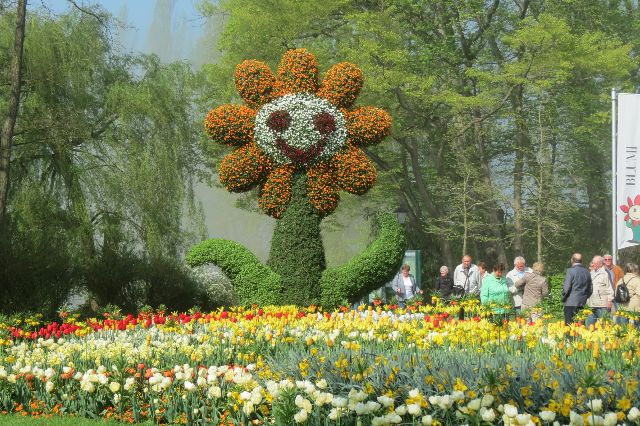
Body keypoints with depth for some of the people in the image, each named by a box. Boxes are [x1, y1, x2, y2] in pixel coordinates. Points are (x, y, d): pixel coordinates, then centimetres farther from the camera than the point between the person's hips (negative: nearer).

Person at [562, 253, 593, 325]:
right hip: (582, 303, 6)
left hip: (571, 303, -6)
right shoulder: (587, 272, 9)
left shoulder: (570, 271, -9)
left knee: (569, 325, -6)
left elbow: (566, 287, -12)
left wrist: (563, 298, 2)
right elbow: (590, 289, 14)